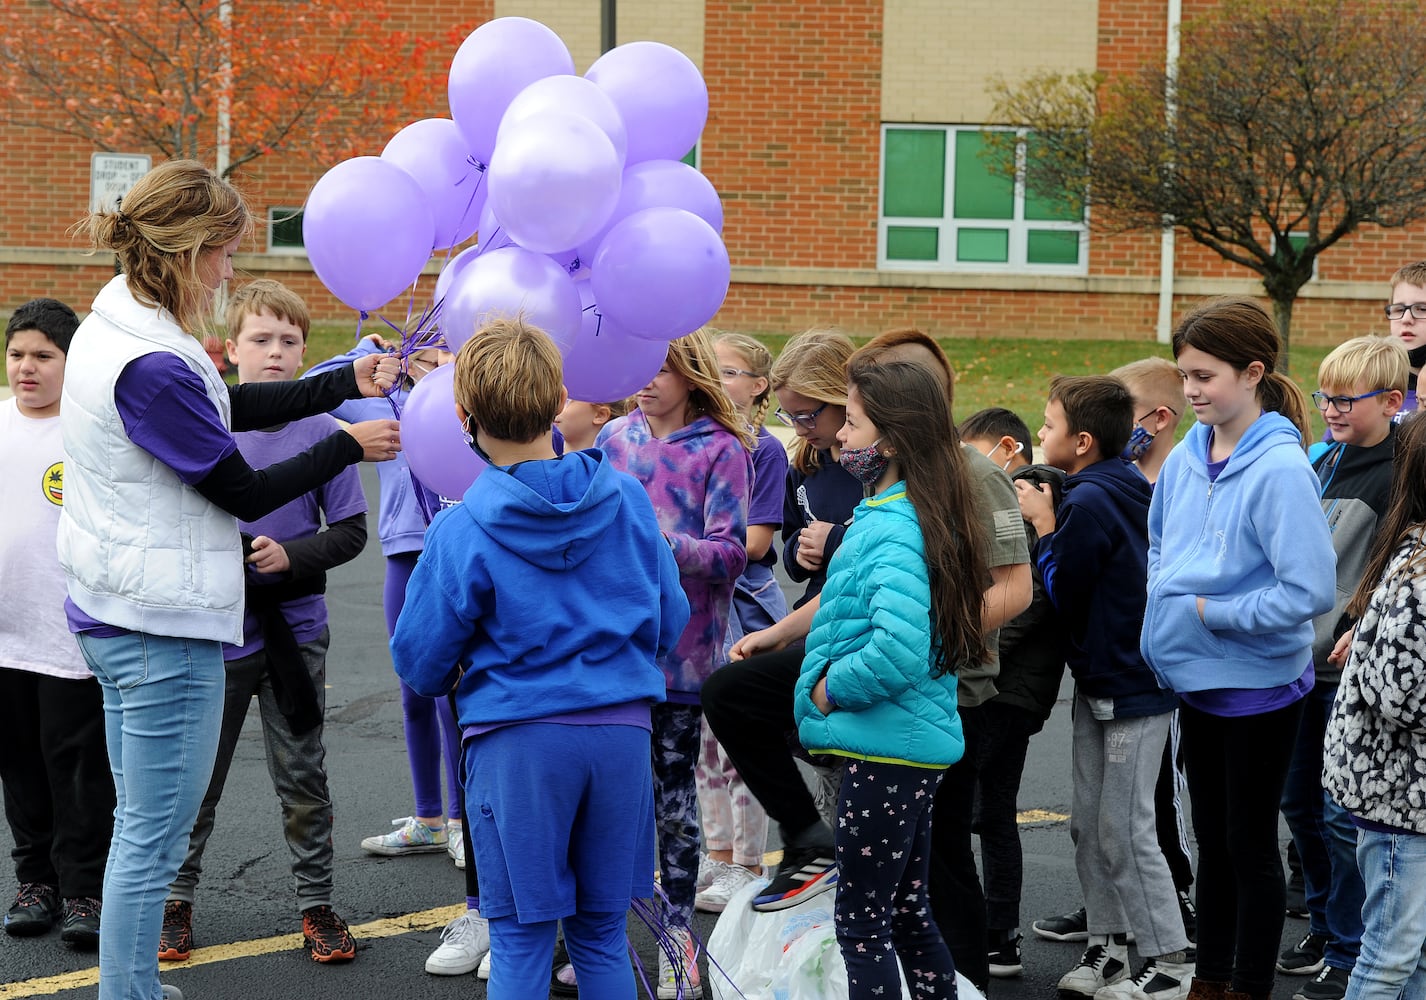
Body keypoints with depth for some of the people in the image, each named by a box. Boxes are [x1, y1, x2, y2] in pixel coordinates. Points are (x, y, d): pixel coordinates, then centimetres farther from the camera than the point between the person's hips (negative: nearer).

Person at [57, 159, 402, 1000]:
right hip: (165, 628, -11)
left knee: (140, 826, 19)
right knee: (155, 838, -2)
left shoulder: (114, 327, 6)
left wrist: (349, 384, 13)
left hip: (115, 615, 11)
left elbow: (230, 409, 16)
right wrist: (351, 446, -3)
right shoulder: (150, 369, -25)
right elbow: (244, 494, -16)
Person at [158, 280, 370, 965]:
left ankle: (316, 903, 20)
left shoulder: (322, 432, -4)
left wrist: (290, 556, -17)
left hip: (294, 631, 0)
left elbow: (351, 531, -2)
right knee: (195, 777, 9)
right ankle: (176, 900, 23)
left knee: (303, 778, 9)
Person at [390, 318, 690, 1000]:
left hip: (517, 738, -3)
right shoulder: (627, 498, -1)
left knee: (521, 938, 6)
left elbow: (420, 663, -3)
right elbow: (670, 621, 9)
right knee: (601, 932, 14)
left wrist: (466, 675, 19)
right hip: (623, 730, 4)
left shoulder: (462, 528, -11)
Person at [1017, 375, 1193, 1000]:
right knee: (1089, 825, 14)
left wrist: (1043, 525, -8)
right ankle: (1107, 947, 23)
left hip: (1132, 689, -10)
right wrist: (1051, 520, 6)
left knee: (1124, 832, -4)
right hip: (1101, 682, 10)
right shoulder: (1125, 485, 9)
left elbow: (1061, 596, -15)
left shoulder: (1089, 501, -21)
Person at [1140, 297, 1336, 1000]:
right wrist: (1166, 604, 3)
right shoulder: (1186, 458, 2)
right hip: (1197, 678, 7)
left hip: (1257, 684, -7)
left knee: (1249, 842, 5)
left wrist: (1212, 611, -19)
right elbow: (1159, 547, 19)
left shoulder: (1280, 469, -19)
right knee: (1211, 838, 18)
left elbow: (1309, 590, -24)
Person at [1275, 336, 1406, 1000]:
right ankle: (1324, 928, 30)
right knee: (1300, 802, 15)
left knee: (1343, 815, -3)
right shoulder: (1323, 462, 11)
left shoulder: (1398, 474, -13)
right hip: (1302, 660, 8)